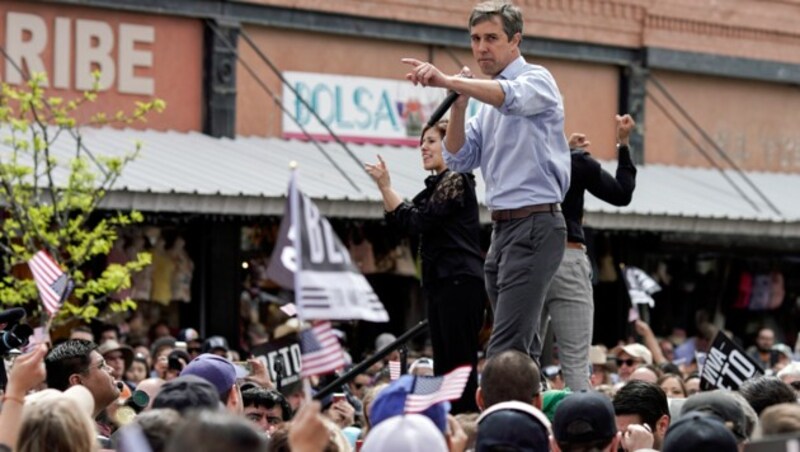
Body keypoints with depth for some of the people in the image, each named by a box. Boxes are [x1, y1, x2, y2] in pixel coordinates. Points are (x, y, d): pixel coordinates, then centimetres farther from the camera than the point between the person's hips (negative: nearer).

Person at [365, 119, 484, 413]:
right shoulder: (437, 184, 19)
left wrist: (386, 186, -11)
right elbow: (399, 221, 18)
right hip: (442, 282, 10)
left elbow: (417, 221, -15)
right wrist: (383, 186, 6)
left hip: (460, 282, -10)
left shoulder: (456, 180, -8)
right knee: (443, 366, 9)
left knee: (460, 364, -12)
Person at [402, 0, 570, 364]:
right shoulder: (487, 102, 20)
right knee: (523, 348, 10)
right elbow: (459, 160, 13)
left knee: (505, 350, -17)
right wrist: (459, 102, -2)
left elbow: (510, 97, -30)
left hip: (535, 227, -9)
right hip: (502, 228, 9)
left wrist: (448, 81, -44)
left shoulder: (536, 81, -5)